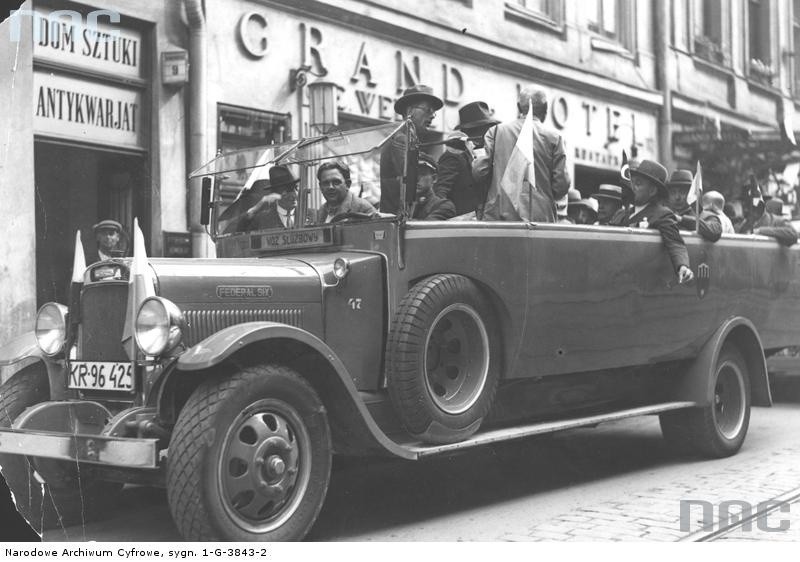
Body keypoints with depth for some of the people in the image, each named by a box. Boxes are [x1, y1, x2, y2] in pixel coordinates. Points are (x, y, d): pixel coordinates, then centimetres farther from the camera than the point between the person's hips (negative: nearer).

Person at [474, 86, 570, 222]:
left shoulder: (496, 131, 6)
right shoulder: (554, 138, 4)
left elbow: (480, 172, 0)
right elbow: (562, 184, 1)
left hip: (499, 215, 1)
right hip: (540, 216, -1)